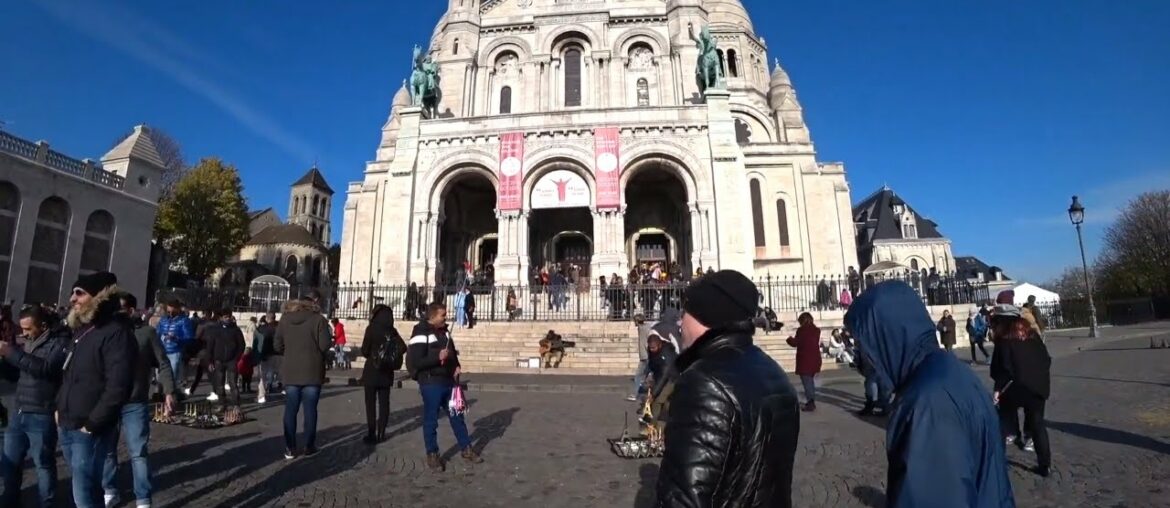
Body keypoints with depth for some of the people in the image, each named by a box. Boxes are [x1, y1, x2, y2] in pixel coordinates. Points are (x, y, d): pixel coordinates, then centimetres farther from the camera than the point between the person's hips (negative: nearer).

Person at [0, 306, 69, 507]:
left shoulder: (60, 342, -11)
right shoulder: (29, 343, 13)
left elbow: (47, 368, -26)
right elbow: (17, 375, 19)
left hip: (42, 417, -8)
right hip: (19, 414, 8)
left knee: (43, 464, 4)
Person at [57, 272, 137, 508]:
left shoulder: (116, 332, -17)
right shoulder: (81, 330, 12)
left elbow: (118, 386, -22)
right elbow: (68, 376, 22)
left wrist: (92, 424, -18)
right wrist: (60, 408, 11)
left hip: (89, 430, -9)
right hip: (68, 426, 9)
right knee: (86, 488, 19)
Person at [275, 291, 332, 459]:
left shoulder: (285, 318, 3)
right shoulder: (319, 319, -10)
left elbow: (278, 346, 5)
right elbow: (325, 345, -14)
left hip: (290, 372, 3)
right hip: (312, 372, -3)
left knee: (290, 410, 9)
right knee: (310, 409, 6)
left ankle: (290, 449, 12)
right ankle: (309, 446, 13)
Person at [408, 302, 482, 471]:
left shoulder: (445, 331, 10)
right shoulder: (421, 334, -14)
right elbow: (415, 362, -19)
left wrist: (456, 367, 3)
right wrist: (438, 357, -29)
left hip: (449, 381, 7)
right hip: (431, 384, -7)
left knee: (457, 416, 15)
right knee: (431, 420, 5)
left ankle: (466, 449, 27)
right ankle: (432, 454, 21)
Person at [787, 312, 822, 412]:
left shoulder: (802, 330, -14)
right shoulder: (816, 330, 8)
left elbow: (795, 343, -11)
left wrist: (790, 339, 10)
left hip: (805, 360, -8)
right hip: (814, 359, 8)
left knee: (807, 382, -2)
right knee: (810, 380, 19)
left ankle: (810, 403, -3)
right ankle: (811, 401, 25)